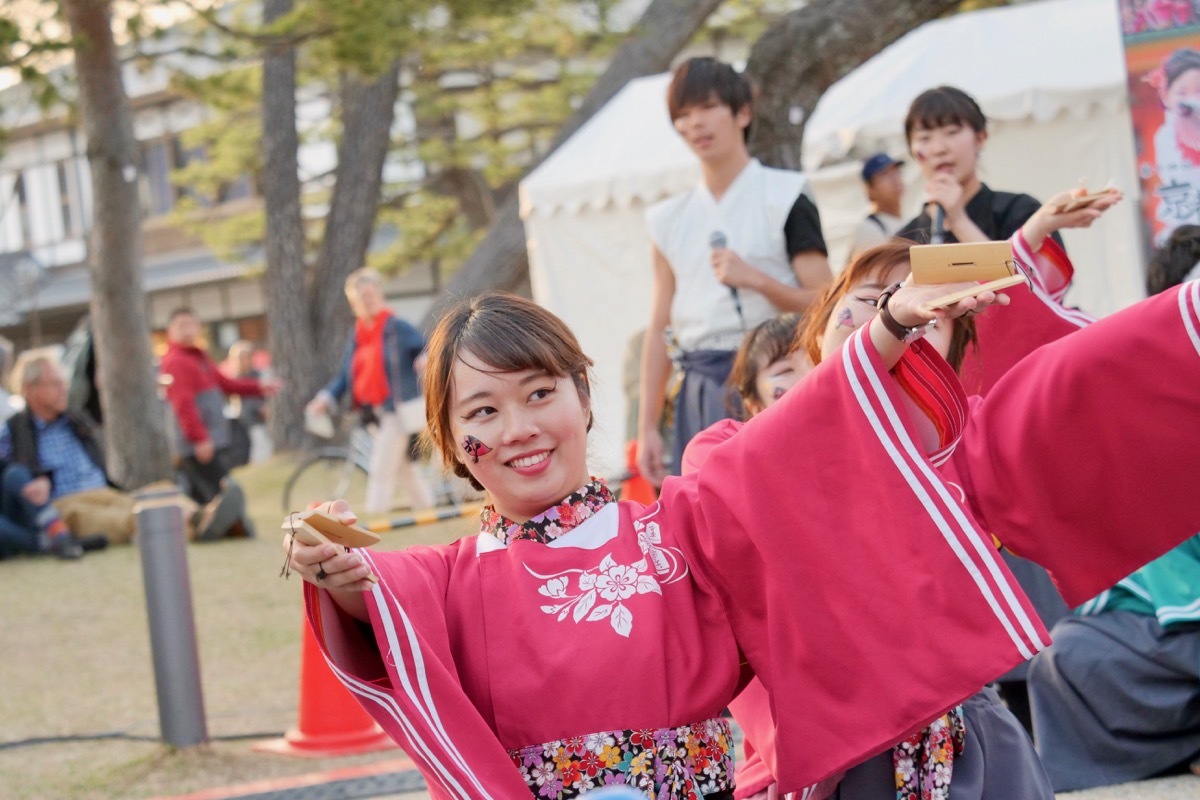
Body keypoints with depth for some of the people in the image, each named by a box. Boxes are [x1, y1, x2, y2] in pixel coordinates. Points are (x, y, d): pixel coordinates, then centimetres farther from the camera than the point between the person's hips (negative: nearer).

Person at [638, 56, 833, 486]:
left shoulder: (782, 198, 2)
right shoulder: (671, 219, 14)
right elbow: (659, 329, 12)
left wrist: (757, 279, -17)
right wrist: (647, 427, 7)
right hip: (701, 396, 4)